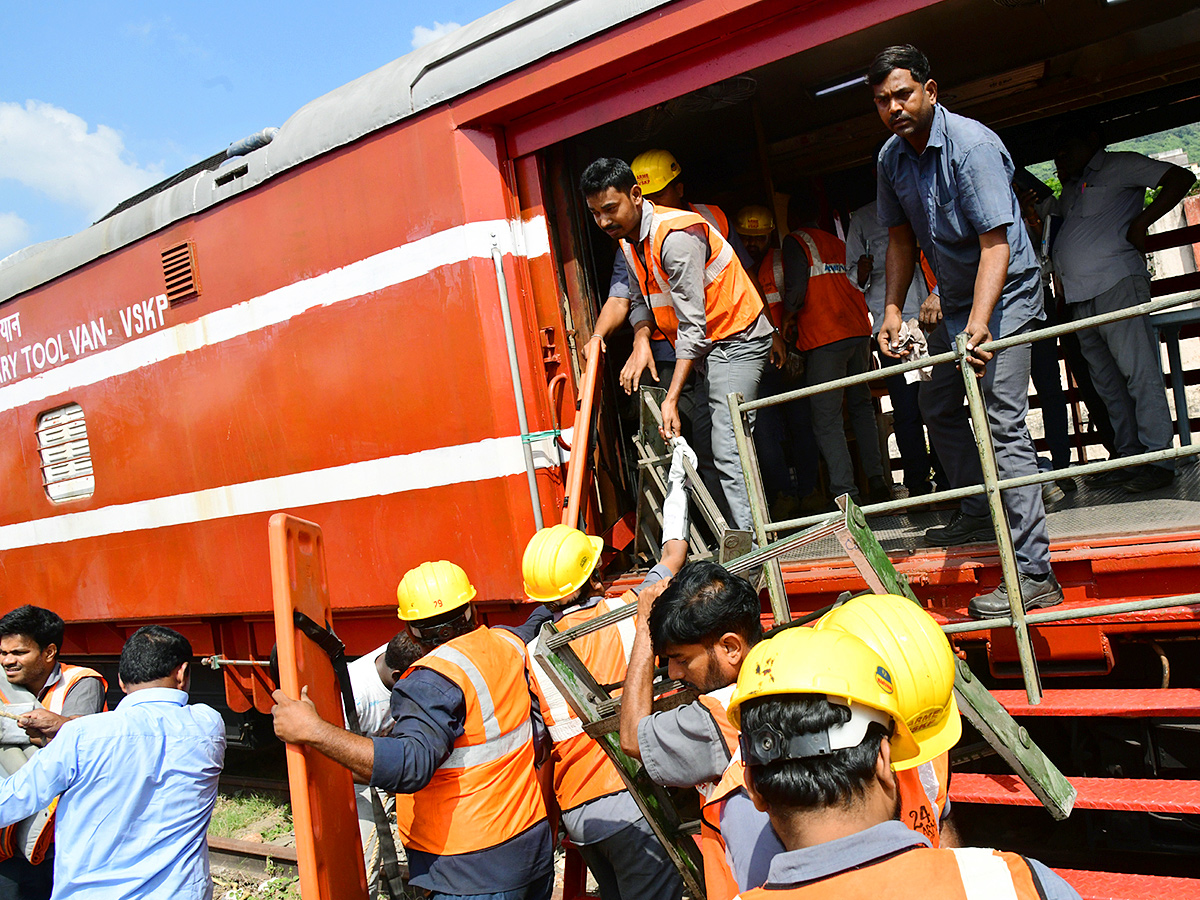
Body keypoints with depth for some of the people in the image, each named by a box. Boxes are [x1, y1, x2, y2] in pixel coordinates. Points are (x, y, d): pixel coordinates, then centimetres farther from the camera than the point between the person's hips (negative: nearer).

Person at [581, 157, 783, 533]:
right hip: (702, 345, 10)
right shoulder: (629, 238, 4)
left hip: (736, 338, -10)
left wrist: (671, 399, -30)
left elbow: (692, 326, -27)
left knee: (727, 450, -17)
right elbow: (640, 299, 12)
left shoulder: (676, 236, -25)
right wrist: (641, 340, -11)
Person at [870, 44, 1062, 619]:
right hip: (953, 297, 9)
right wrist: (893, 308, 0)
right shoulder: (891, 157, 1)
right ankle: (979, 514, 36)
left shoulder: (972, 145, -23)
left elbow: (995, 243, -29)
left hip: (1004, 292, -9)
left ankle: (1034, 574, -18)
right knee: (937, 405, 17)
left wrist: (979, 323, -41)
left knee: (1002, 420, -18)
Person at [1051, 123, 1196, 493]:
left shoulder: (1119, 166, 4)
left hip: (1116, 283, -8)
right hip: (1080, 299, 8)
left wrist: (1140, 223, -11)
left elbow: (1182, 179, -5)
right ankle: (1129, 458, 10)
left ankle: (1159, 459, -9)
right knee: (1108, 382, 6)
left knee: (1139, 373, -11)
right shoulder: (1071, 188, 26)